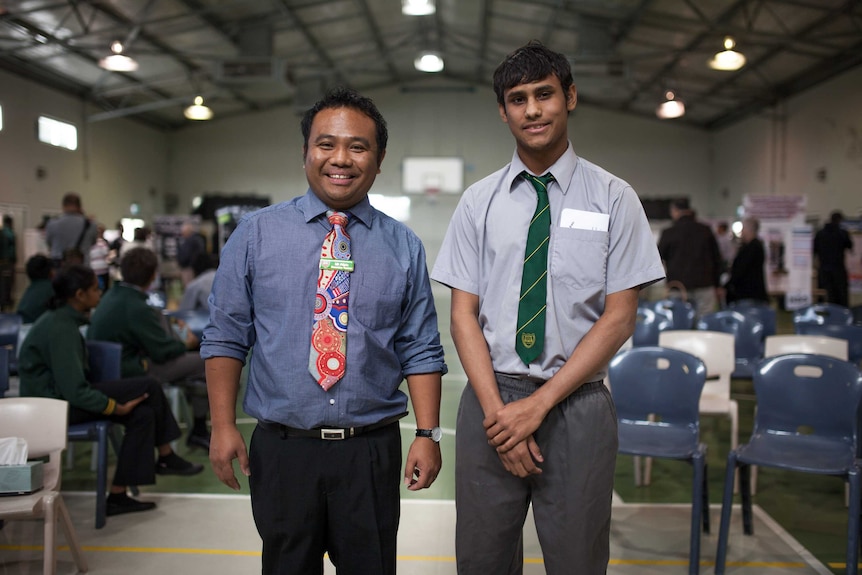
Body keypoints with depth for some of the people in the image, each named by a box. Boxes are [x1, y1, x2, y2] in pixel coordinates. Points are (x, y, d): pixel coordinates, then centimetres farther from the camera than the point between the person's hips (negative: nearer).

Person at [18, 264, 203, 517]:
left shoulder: (61, 319, 9)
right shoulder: (61, 328, -22)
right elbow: (74, 391, -26)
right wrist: (116, 407, -16)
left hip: (59, 395, 10)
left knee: (142, 414, -2)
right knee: (149, 387, -14)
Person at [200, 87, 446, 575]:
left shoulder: (404, 247, 3)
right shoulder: (257, 234, 1)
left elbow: (422, 351, 2)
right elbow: (225, 338, 2)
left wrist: (428, 434, -6)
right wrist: (223, 425, -6)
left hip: (372, 452, 1)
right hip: (282, 448, 0)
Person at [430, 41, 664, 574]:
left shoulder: (612, 197, 0)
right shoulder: (479, 201, 5)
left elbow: (620, 316, -4)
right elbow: (463, 314, 2)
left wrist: (540, 404, -11)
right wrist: (497, 409, -10)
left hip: (578, 406, -1)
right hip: (490, 399, 2)